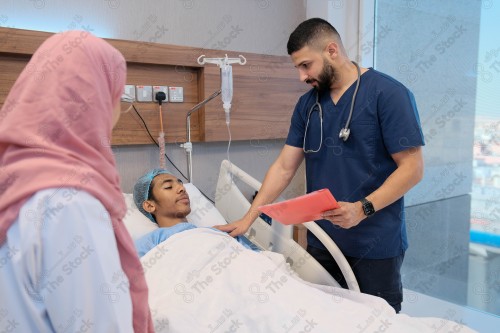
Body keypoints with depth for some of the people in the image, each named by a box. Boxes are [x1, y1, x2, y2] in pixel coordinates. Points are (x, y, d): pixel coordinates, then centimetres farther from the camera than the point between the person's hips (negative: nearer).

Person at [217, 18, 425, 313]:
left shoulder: (388, 94, -9)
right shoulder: (307, 104, 8)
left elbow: (412, 168, -11)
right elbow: (284, 167, 6)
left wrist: (363, 208, -23)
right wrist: (248, 219, 0)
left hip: (375, 245, -4)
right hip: (321, 242, 5)